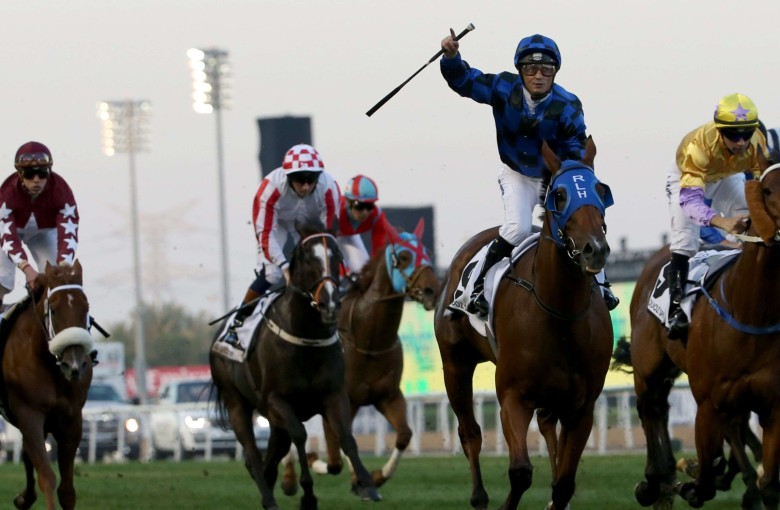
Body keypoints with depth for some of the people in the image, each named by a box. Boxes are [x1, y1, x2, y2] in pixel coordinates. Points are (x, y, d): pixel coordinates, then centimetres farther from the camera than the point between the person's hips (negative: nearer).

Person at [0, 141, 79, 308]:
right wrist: (26, 267, -58)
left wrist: (63, 264, -59)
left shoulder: (61, 191, -36)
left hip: (45, 231, 2)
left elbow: (69, 231, -42)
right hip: (14, 227, -2)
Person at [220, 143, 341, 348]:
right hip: (277, 222, -3)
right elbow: (266, 233, -34)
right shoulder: (271, 188, -39)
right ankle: (236, 324, -5)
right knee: (271, 274, -19)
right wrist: (285, 267, -43)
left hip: (310, 223, 3)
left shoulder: (329, 189, -35)